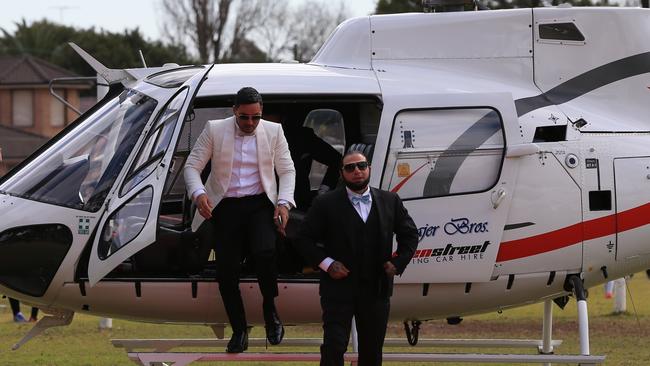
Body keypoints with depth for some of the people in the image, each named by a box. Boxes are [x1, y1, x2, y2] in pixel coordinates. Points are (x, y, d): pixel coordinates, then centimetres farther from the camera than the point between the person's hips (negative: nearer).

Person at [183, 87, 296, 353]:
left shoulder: (273, 132, 4)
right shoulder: (214, 130, -1)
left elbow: (287, 170, 7)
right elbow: (192, 166, 0)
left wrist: (284, 202, -8)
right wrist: (198, 194, -19)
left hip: (260, 204, -1)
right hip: (225, 207, 1)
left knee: (264, 253, -27)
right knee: (226, 272, -2)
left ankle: (270, 310, -4)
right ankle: (239, 330, 14)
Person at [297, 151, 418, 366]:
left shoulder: (390, 201, 7)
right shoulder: (325, 204, -1)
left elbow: (409, 234, 17)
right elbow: (305, 239, 1)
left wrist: (398, 263, 3)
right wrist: (326, 264, -11)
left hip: (376, 289, 3)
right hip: (339, 289, -3)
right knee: (334, 347, -12)